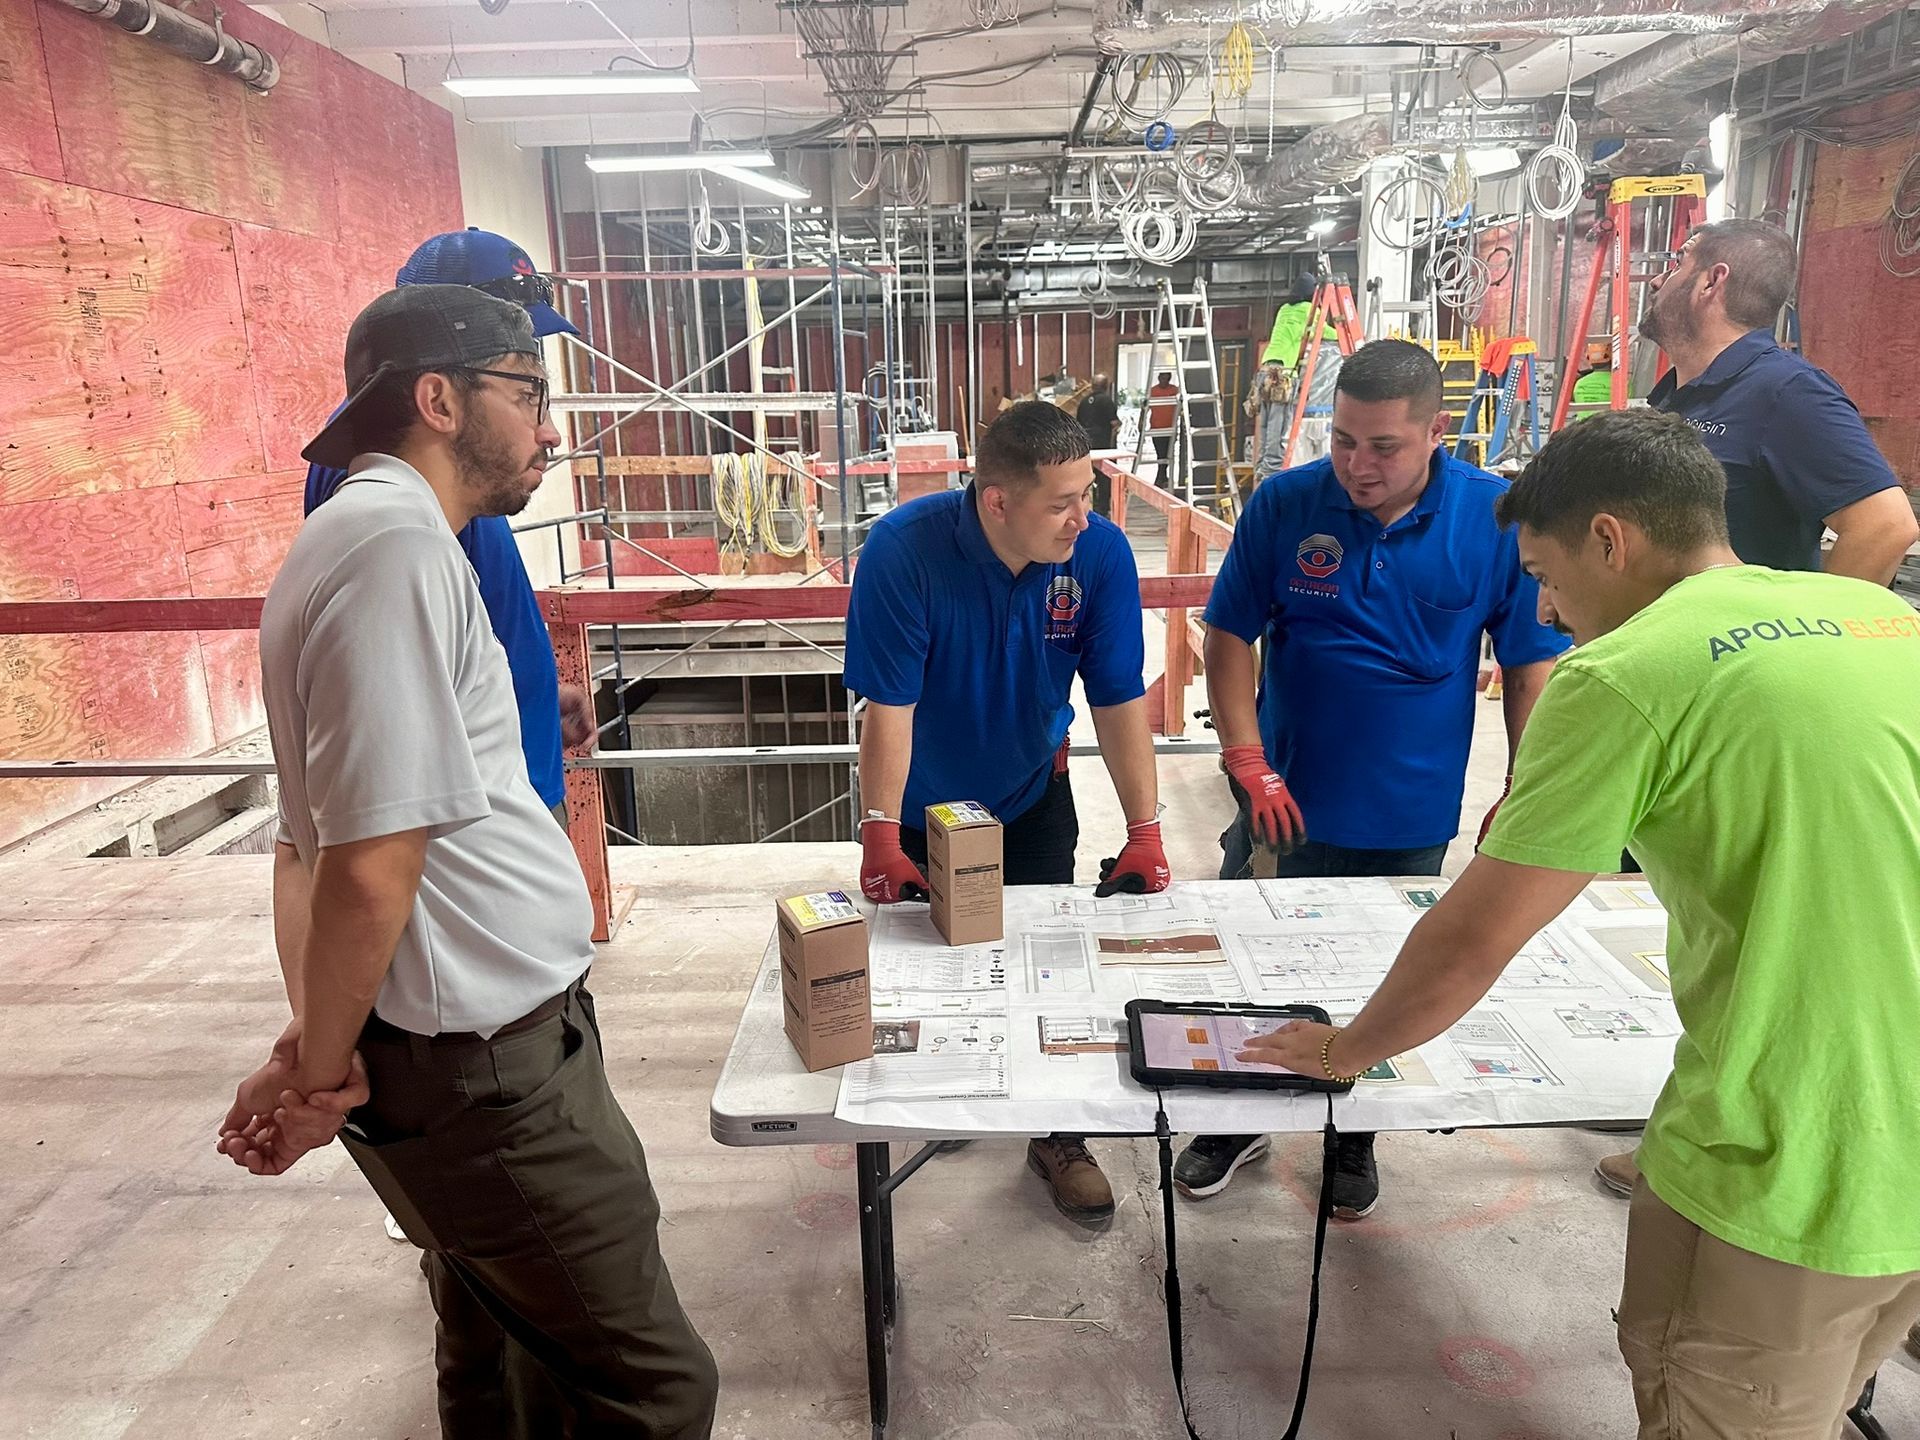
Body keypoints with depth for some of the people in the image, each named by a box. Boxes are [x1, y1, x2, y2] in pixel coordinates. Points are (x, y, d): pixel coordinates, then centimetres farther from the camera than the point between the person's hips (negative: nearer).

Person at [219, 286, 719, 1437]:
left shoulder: (370, 533, 13)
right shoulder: (400, 544, -20)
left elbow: (316, 840, 13)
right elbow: (373, 868, -25)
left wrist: (313, 1048, 9)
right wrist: (322, 1075, -9)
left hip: (472, 1053, 10)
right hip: (482, 1070, -10)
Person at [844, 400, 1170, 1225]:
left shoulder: (1100, 554, -22)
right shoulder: (904, 551, -30)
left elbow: (1119, 700, -17)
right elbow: (888, 708, -27)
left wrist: (1145, 833, -18)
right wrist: (880, 838, -27)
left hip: (1032, 794, 2)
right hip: (922, 804, -1)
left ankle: (1059, 1139, 26)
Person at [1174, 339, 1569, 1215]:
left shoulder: (1498, 519, -10)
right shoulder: (1283, 505, -8)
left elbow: (1532, 668, -2)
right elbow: (1229, 637, -3)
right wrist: (1248, 765, -12)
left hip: (1409, 820, 0)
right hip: (1287, 806, 0)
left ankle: (1355, 1140, 40)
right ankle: (1236, 1121, 36)